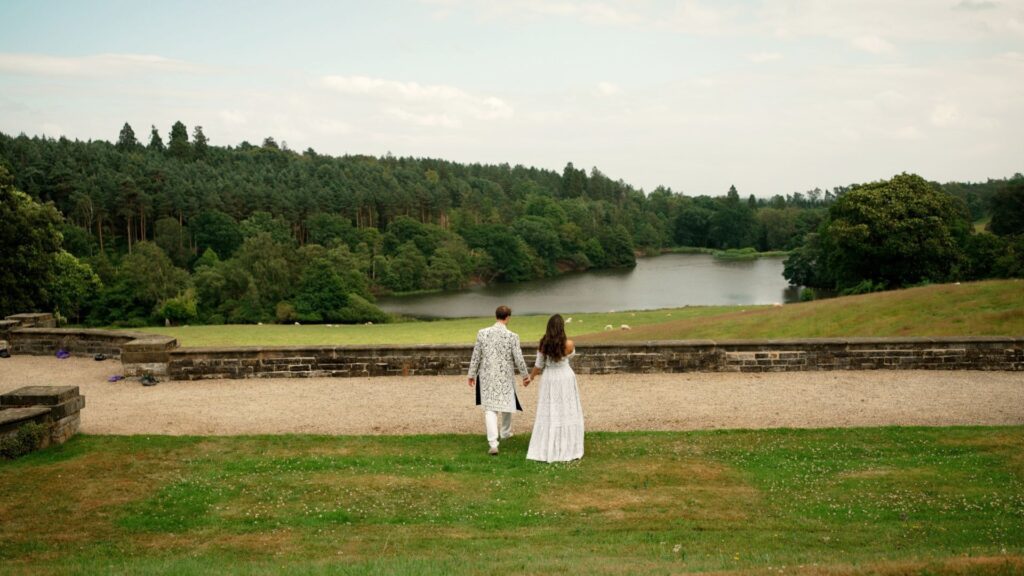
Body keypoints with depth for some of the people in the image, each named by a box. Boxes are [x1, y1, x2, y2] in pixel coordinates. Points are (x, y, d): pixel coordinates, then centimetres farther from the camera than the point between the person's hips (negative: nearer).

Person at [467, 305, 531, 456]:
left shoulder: (482, 333, -6)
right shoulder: (512, 336, -13)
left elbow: (476, 356, 0)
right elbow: (518, 359, -9)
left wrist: (472, 374, 11)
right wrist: (525, 375, 7)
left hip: (487, 376, 1)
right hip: (505, 376, -1)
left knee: (490, 408, 3)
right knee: (507, 404, 22)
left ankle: (493, 443, -9)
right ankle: (505, 432, 42)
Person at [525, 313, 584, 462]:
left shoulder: (543, 344, -8)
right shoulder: (569, 344, -16)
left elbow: (539, 365, -1)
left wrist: (531, 377, 17)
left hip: (548, 381, 3)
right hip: (565, 380, -3)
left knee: (548, 415, 10)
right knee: (567, 415, 7)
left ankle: (545, 450, 12)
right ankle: (567, 450, 10)